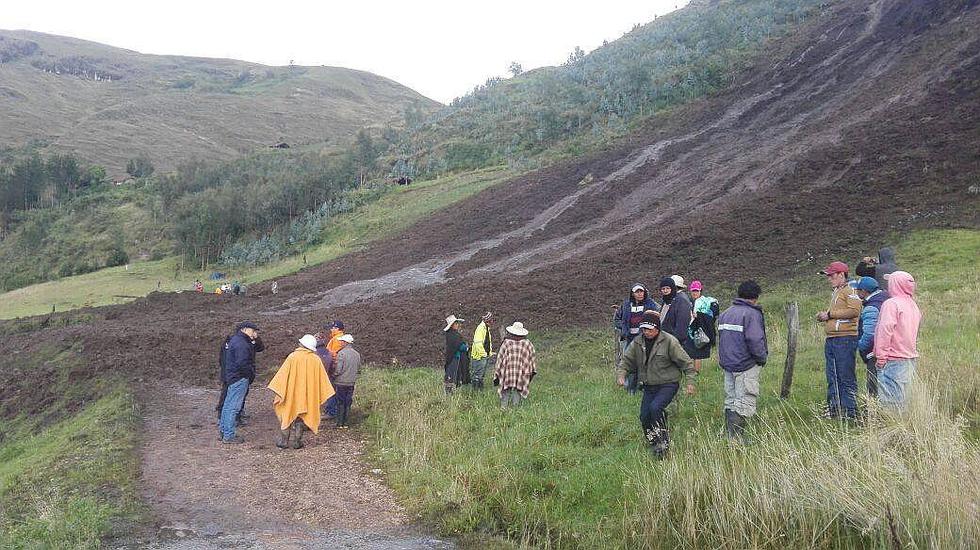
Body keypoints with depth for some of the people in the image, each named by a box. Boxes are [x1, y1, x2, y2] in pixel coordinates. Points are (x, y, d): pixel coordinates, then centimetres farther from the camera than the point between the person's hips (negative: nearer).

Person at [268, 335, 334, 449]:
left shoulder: (293, 357, -11)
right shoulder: (316, 360, -4)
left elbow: (283, 375, -10)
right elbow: (322, 379, 0)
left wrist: (277, 392, -5)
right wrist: (322, 395, 9)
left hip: (291, 393, -2)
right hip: (307, 396, 2)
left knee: (287, 417, 11)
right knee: (300, 419, 13)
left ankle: (283, 442, 15)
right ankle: (296, 442, 14)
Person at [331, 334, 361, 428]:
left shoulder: (341, 353, -15)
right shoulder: (357, 354, 3)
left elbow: (338, 370, -17)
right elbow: (359, 369, 10)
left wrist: (333, 376, 1)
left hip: (341, 382, -5)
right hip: (351, 382, 5)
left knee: (340, 403, 5)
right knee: (348, 403, 11)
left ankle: (340, 423, 8)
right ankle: (345, 423, 15)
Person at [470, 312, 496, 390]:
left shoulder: (487, 328, 14)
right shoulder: (480, 328, -17)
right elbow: (478, 343, -25)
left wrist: (490, 353, 17)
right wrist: (484, 354, -26)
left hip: (485, 355, 10)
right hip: (479, 356, -10)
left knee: (482, 374, 16)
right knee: (478, 374, -4)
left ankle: (481, 388, 25)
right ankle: (475, 388, 2)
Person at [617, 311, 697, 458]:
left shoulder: (669, 341, -13)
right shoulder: (637, 343, 2)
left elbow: (685, 362, -9)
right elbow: (627, 359, 11)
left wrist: (690, 382, -12)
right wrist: (622, 374, -7)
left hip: (668, 385, -6)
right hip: (649, 387, 6)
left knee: (655, 407, -27)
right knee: (644, 417, 0)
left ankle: (663, 441, -12)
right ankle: (653, 445, 21)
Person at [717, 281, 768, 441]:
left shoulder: (725, 313, 13)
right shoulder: (752, 314, -13)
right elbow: (755, 340, -20)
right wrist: (763, 358, -7)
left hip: (727, 364, 8)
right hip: (747, 366, -8)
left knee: (730, 402, 14)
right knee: (744, 404, -6)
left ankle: (729, 436, 17)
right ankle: (736, 438, -11)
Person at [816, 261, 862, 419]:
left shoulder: (850, 291, -5)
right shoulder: (835, 293, 22)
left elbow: (854, 310, -20)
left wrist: (830, 314, -15)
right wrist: (824, 317, 11)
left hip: (845, 339, -9)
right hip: (831, 340, 9)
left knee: (846, 378, -6)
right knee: (832, 378, 11)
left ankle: (850, 411, -2)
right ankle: (833, 409, 16)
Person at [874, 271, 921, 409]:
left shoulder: (891, 304, -12)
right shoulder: (913, 305, 15)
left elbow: (885, 330, -17)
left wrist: (881, 356, -14)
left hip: (893, 360, -8)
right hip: (911, 357, 8)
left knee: (890, 400, -7)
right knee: (905, 396, 11)